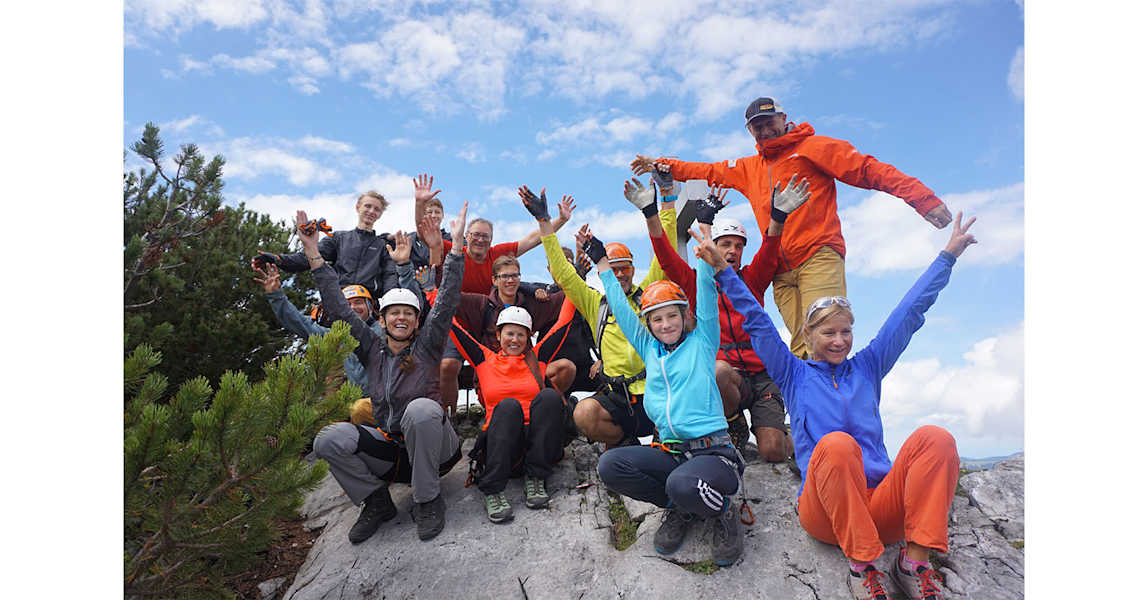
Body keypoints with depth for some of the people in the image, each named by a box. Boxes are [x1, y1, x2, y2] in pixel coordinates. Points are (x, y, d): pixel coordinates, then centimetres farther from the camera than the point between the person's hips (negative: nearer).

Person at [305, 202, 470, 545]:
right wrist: (313, 253, 1)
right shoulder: (373, 349, 9)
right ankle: (377, 501, 0)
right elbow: (338, 308, 5)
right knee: (329, 439, -22)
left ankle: (428, 500, -17)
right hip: (389, 446, 3)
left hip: (433, 447, -3)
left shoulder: (427, 345, 0)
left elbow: (447, 300, -9)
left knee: (421, 408, -37)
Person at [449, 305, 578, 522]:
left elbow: (563, 323, 18)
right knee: (508, 406, -32)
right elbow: (451, 326, 15)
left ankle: (535, 478, -22)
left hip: (537, 442, 1)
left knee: (550, 396, -26)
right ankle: (492, 489, -30)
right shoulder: (485, 360, 17)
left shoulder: (537, 358, 19)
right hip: (500, 443, -1)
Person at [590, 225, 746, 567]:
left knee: (683, 485, -37)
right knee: (610, 465, -21)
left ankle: (722, 511, 1)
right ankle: (680, 507, 2)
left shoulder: (702, 341, 8)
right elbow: (621, 308, 23)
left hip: (714, 452, -4)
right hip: (669, 453, 5)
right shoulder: (649, 349, 18)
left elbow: (706, 293, 1)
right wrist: (601, 262, 28)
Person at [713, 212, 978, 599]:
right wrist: (723, 270, 2)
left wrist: (949, 254, 23)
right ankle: (861, 566, -24)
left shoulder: (867, 367, 20)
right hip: (824, 510, -3)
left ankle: (915, 561, -22)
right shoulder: (794, 375, 14)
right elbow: (757, 323, 8)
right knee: (836, 444, -36)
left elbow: (909, 312, 21)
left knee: (934, 439, -23)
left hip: (881, 503, 3)